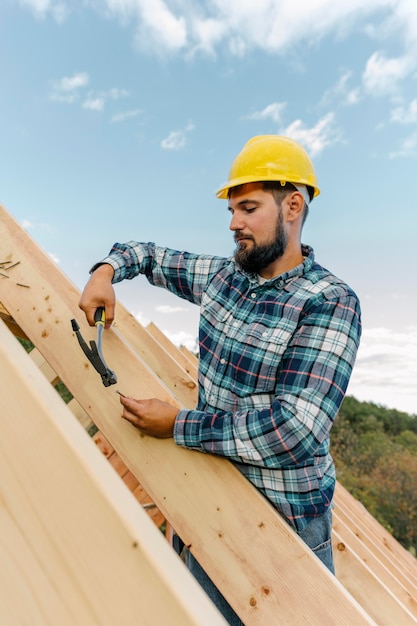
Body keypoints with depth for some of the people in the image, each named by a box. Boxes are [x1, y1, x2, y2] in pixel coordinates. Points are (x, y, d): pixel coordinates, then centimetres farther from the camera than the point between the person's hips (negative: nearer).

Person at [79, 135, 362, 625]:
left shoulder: (329, 304, -22)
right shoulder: (221, 276, -2)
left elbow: (295, 431, -30)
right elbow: (150, 255, 14)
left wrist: (178, 425, -23)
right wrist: (105, 270, -6)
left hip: (286, 520, -5)